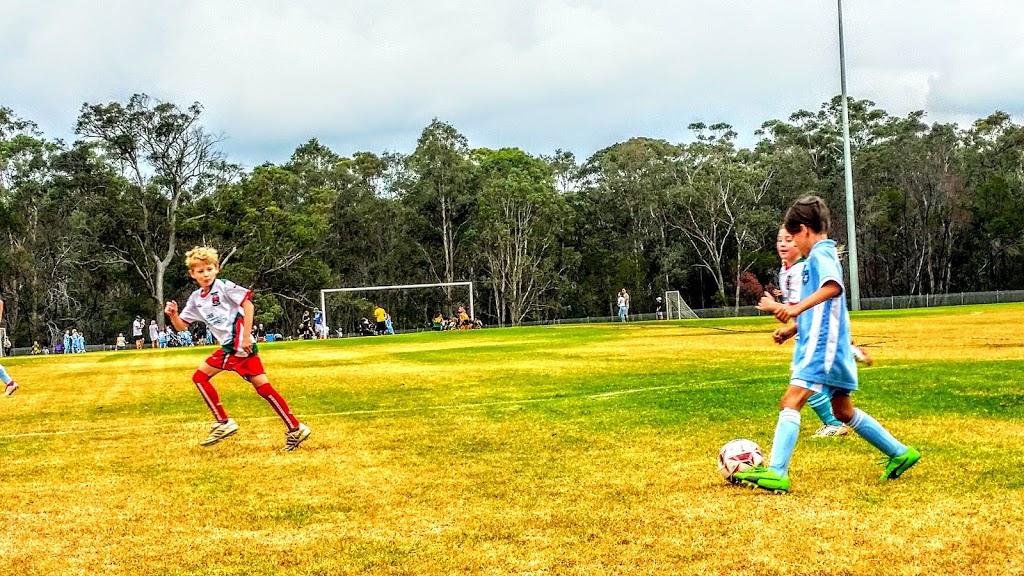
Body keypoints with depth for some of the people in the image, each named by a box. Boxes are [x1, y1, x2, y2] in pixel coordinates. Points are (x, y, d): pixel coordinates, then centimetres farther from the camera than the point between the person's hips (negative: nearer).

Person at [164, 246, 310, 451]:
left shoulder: (224, 287, -8)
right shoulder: (196, 299, 13)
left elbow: (248, 304, -15)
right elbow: (181, 326, 17)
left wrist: (246, 336, -19)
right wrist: (173, 314, -5)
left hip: (242, 345, -8)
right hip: (227, 348, 8)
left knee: (262, 386, -12)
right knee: (200, 377, 9)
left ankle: (295, 429, -9)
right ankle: (223, 423, 12)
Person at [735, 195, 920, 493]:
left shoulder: (821, 254, -11)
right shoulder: (821, 255, 20)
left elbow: (834, 287, -33)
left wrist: (798, 307, -43)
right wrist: (793, 328, 22)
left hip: (822, 347, -11)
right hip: (826, 347, 11)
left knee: (790, 402, -18)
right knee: (843, 411, 20)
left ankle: (776, 473, -27)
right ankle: (900, 453, 30)